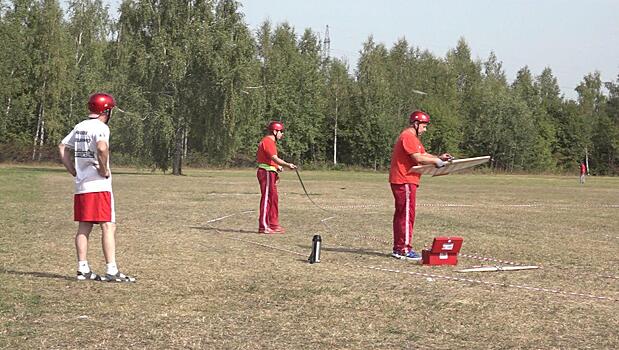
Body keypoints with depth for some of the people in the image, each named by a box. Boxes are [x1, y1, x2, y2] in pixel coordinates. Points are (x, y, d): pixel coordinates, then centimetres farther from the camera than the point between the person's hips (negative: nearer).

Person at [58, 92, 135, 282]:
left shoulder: (79, 127, 14)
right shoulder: (100, 127, -11)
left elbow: (62, 147, 21)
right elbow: (102, 148, -30)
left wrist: (74, 171, 16)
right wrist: (104, 170, -17)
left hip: (81, 185, 8)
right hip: (99, 186, -8)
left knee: (84, 227, 11)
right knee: (108, 226, -6)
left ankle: (83, 269, 13)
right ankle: (111, 271, -9)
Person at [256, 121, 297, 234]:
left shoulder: (271, 142, 20)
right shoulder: (268, 141, -15)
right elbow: (274, 158, -27)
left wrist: (277, 166, 13)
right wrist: (287, 165, -34)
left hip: (270, 174, 11)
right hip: (266, 173, -11)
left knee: (273, 199, 15)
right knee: (266, 198, -9)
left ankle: (273, 225, 22)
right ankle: (263, 227, -8)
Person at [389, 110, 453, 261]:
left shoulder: (413, 138, 22)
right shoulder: (408, 137, -13)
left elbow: (424, 155, 20)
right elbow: (418, 158, -20)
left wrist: (438, 158, 5)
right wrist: (435, 161, -8)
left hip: (405, 182, 11)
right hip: (404, 182, -11)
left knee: (401, 215, 13)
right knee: (407, 214, -10)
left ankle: (398, 249, 18)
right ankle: (404, 249, -10)